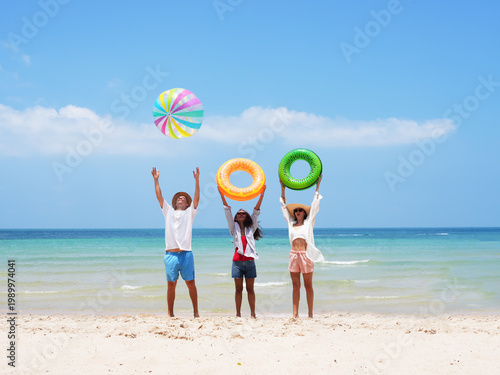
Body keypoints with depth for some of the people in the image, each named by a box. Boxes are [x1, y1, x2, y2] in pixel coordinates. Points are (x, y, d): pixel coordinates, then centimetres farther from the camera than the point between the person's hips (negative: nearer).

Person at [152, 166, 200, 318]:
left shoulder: (189, 212, 14)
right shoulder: (168, 211, 17)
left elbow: (196, 198, 2)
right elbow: (159, 196, 12)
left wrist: (197, 180, -5)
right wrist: (156, 180, 6)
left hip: (186, 253, -1)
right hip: (171, 253, 1)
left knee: (191, 283, 0)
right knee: (171, 284, 1)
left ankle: (196, 311, 8)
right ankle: (170, 314, 7)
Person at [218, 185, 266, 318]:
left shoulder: (251, 228, 11)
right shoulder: (234, 229, 10)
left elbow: (256, 212, 5)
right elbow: (228, 212, 5)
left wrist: (262, 194, -1)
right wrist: (222, 195, -2)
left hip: (249, 261, 0)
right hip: (237, 261, 0)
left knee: (250, 289, 2)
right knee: (238, 289, 2)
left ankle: (253, 314, 3)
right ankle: (238, 314, 4)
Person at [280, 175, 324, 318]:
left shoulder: (308, 223, 7)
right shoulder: (291, 223, 15)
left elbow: (314, 205, 6)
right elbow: (284, 206, 18)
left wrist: (317, 186, 5)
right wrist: (282, 188, 17)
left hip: (306, 255, -3)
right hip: (294, 255, 3)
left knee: (308, 286, 1)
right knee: (295, 286, 4)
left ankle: (310, 314, 3)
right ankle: (295, 314, 4)